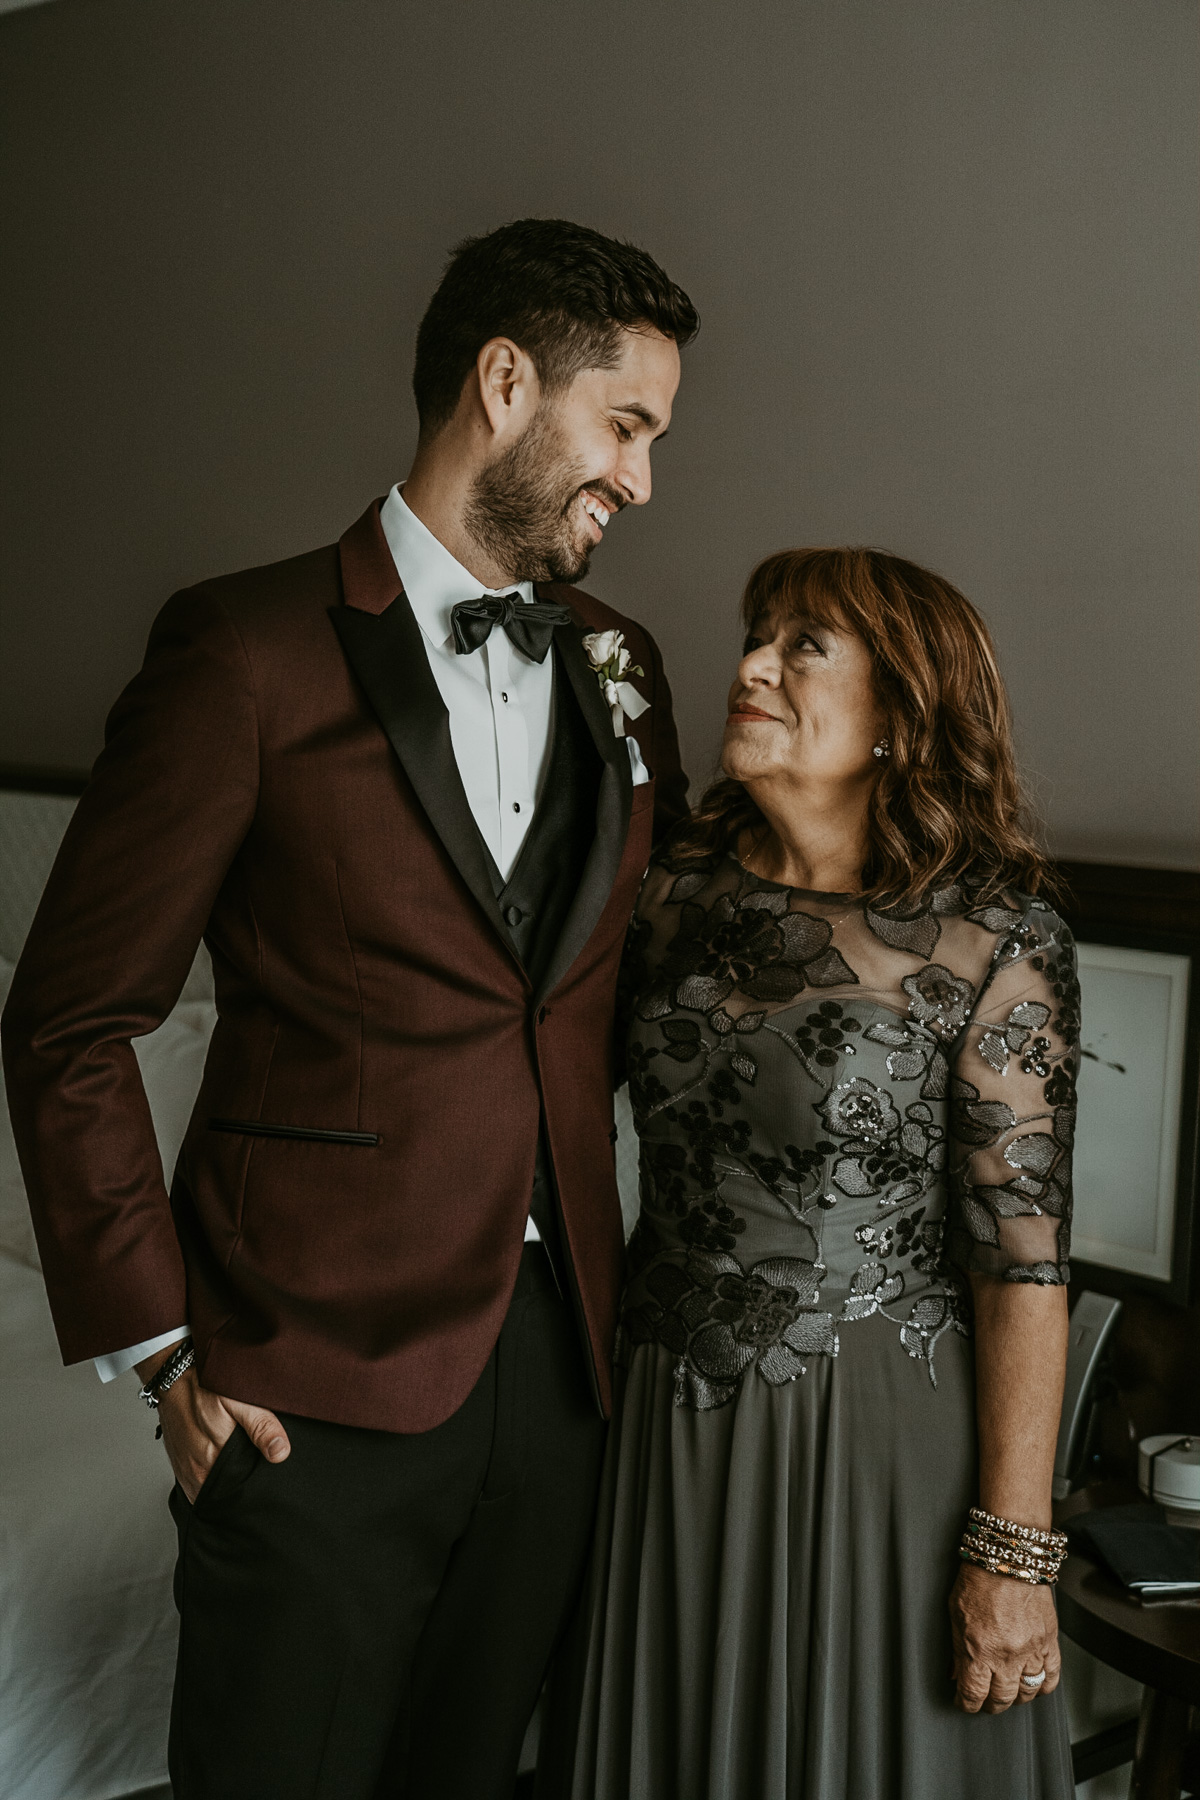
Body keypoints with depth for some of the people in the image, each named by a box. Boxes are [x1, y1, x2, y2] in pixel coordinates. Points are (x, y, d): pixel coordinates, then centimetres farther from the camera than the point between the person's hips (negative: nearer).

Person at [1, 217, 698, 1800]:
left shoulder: (619, 668, 7)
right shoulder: (250, 655, -11)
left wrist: (639, 1271, 9)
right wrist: (163, 1354, -9)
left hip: (561, 1357, 6)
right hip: (317, 1374, -5)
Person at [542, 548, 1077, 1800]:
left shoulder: (994, 945, -14)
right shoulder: (676, 889, -1)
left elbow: (1024, 1259, -13)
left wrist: (1012, 1553, -12)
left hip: (874, 1443, -4)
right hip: (663, 1426, 4)